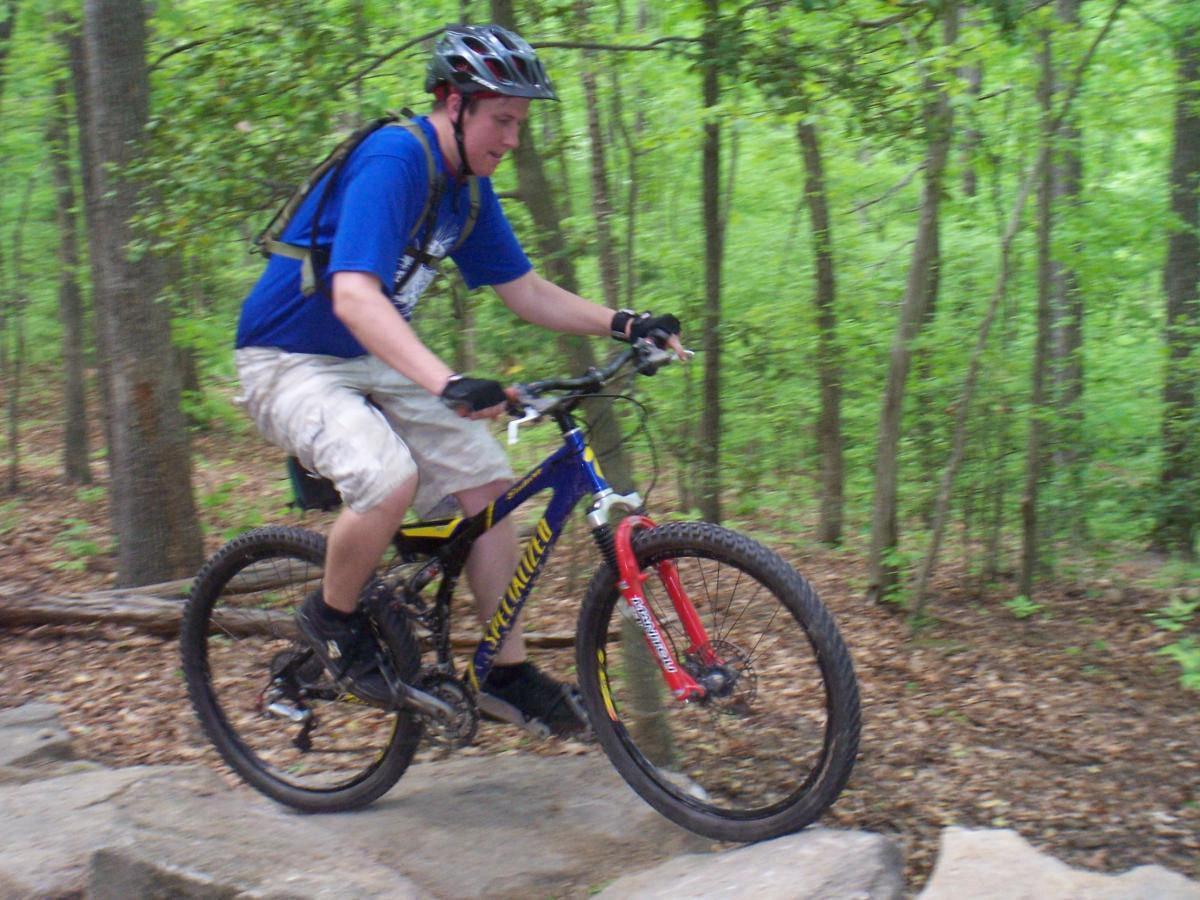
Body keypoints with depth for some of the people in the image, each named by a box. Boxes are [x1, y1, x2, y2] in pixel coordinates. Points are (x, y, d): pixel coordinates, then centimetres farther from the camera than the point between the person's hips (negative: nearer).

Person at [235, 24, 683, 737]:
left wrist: (626, 324, -5)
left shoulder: (469, 188, 3)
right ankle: (333, 619, -4)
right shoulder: (394, 162, -24)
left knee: (488, 482, -5)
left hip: (380, 362, 8)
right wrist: (448, 384, -50)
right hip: (291, 363, -8)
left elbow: (528, 293, 9)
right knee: (390, 478, -32)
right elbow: (354, 297, -37)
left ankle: (508, 673, 6)